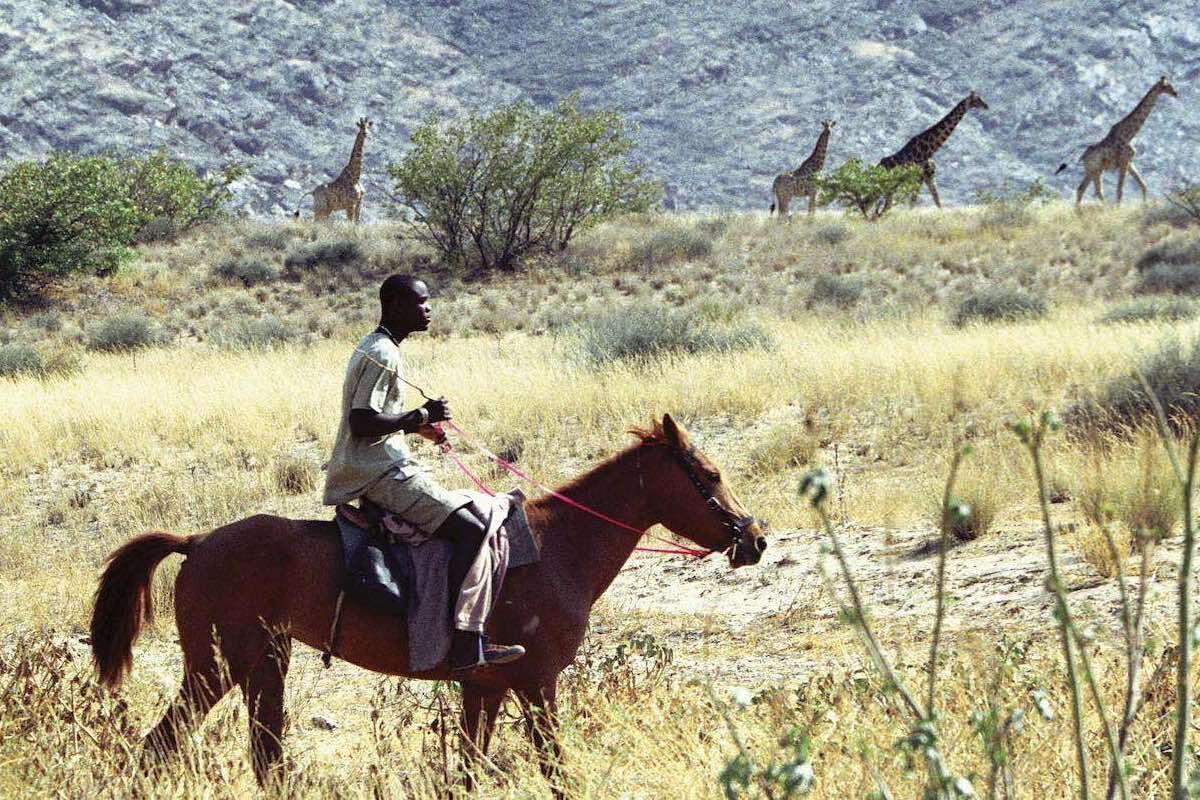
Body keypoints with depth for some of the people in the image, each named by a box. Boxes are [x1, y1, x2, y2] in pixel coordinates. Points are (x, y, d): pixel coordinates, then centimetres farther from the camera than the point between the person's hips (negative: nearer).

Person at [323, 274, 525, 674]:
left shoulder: (374, 349, 18)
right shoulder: (382, 355, -15)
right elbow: (361, 422, -24)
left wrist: (418, 424, 15)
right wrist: (421, 416, -17)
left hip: (380, 470, 11)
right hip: (379, 473, -11)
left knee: (470, 517, 19)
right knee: (470, 529, -21)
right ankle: (466, 644, -28)